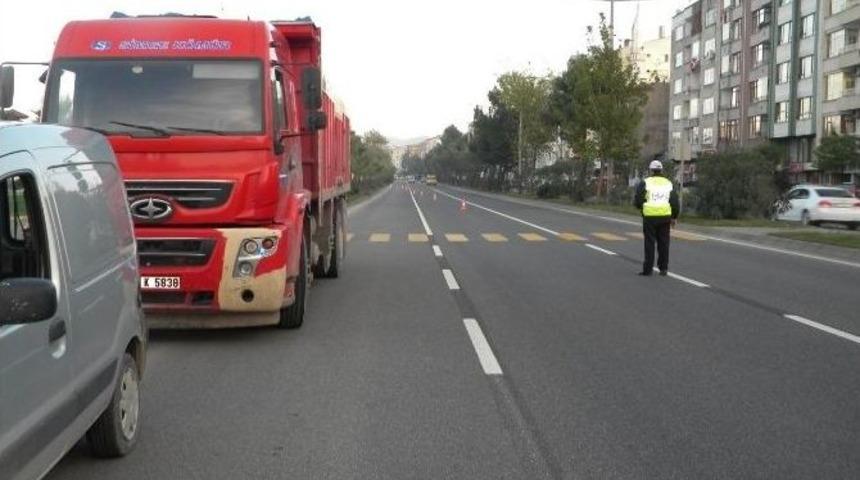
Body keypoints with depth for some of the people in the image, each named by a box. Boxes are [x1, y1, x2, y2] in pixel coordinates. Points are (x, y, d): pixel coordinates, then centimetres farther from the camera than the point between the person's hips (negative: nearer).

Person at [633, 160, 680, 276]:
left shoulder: (645, 183, -3)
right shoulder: (668, 183, 8)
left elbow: (638, 201, -5)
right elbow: (675, 202, 8)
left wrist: (640, 206, 18)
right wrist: (674, 217, 17)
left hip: (650, 217, -3)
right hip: (665, 216, 3)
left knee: (649, 243, 1)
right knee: (663, 243, 10)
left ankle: (648, 269, 1)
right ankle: (663, 268, 11)